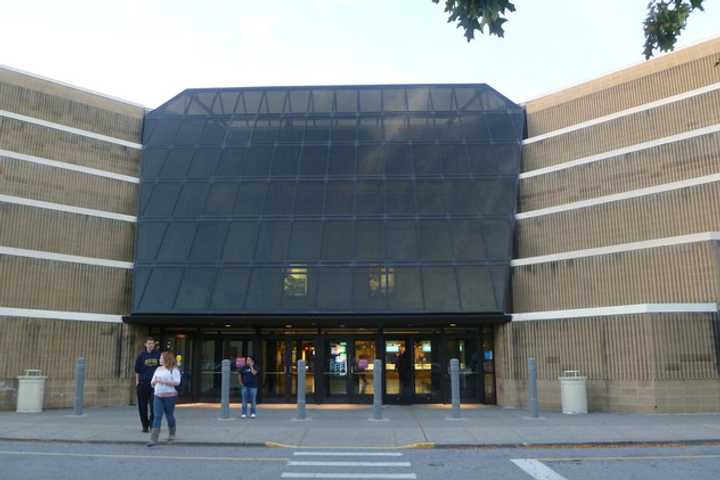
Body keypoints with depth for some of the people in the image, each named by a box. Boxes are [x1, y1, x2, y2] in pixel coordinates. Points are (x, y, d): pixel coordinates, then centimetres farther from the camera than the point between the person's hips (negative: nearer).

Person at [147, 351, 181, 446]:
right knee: (157, 416, -5)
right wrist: (154, 381, -4)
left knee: (169, 415, 7)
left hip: (170, 396, -4)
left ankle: (171, 435, 28)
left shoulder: (174, 369, -3)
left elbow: (177, 382, -16)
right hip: (158, 396, 4)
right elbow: (152, 383, 20)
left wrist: (163, 381, -19)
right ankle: (153, 439, -9)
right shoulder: (158, 369, 16)